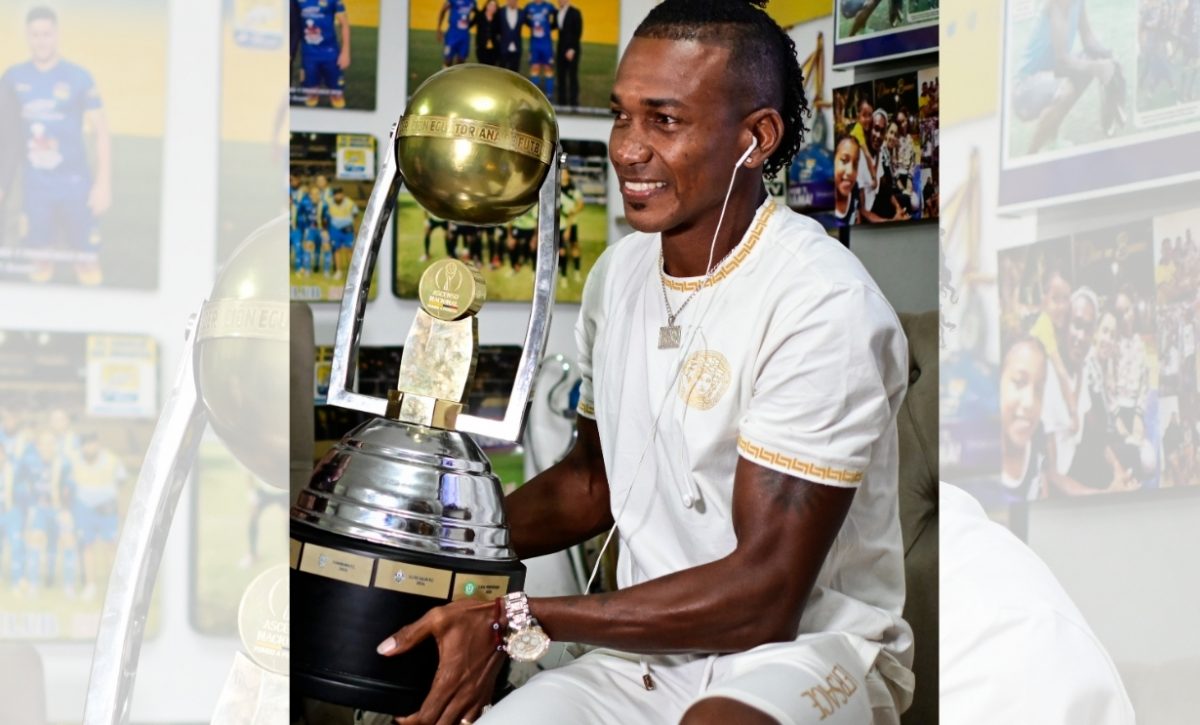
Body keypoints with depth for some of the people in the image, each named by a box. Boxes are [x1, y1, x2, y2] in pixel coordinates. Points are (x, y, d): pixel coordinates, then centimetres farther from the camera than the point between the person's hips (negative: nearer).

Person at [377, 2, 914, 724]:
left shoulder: (825, 305, -18)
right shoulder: (619, 273, 8)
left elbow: (764, 597, -20)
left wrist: (517, 618, -21)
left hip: (807, 648, -6)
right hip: (649, 647, 6)